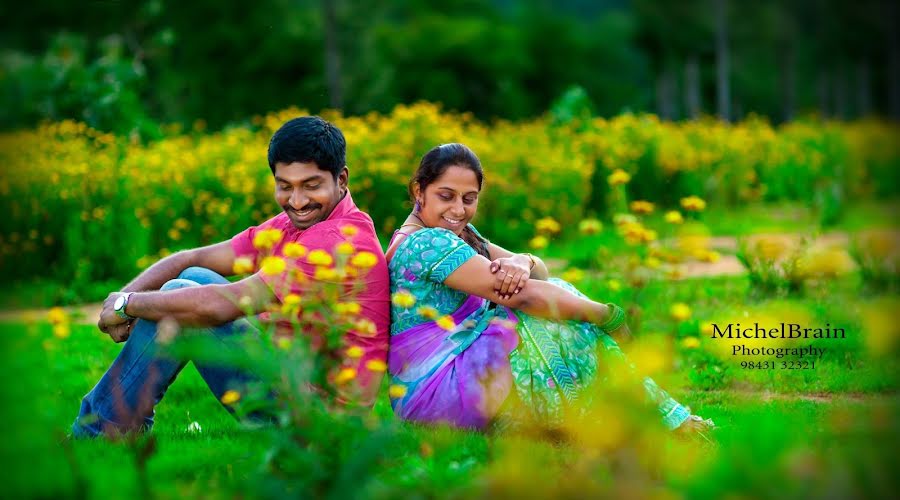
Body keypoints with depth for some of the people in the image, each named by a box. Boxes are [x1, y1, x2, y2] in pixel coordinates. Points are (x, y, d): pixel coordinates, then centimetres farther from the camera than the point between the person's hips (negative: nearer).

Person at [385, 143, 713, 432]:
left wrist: (522, 263, -18)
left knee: (556, 292, 1)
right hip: (435, 390, -10)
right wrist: (611, 316, -14)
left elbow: (539, 271, 7)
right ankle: (665, 418, -6)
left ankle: (671, 417, -2)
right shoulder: (427, 243, -19)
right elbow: (525, 296, -23)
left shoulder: (459, 234, 14)